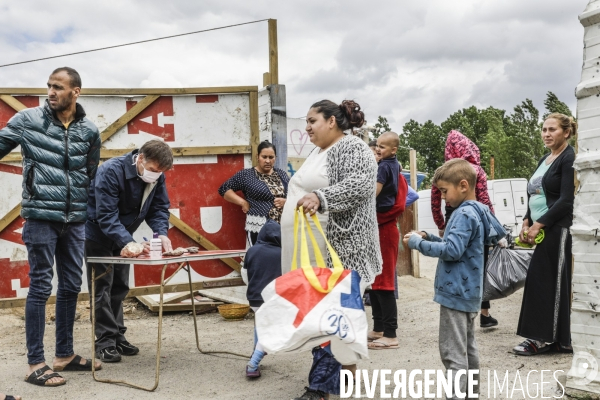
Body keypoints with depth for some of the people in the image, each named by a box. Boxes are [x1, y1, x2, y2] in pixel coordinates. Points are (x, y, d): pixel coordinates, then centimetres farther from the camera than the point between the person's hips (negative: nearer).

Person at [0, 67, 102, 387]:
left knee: (71, 286, 11)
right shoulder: (27, 120, -2)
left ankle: (64, 355, 25)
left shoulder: (90, 131, 6)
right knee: (40, 286, -1)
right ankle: (35, 364, 8)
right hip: (41, 217, -4)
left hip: (75, 221, 4)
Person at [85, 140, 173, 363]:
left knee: (120, 287, 11)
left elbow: (160, 207, -8)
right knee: (102, 287, -5)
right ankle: (105, 342, 1)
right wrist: (128, 242, -45)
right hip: (97, 234, -7)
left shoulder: (157, 176, -11)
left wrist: (161, 233, -28)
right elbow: (106, 216, -34)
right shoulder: (111, 171, -31)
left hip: (121, 237, 7)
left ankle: (118, 337, 20)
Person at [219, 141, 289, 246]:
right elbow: (224, 189, 3)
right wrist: (243, 202, -6)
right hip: (258, 228, -4)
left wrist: (285, 201, -3)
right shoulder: (246, 175, 2)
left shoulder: (281, 174, 14)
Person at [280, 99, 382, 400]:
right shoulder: (318, 152, 19)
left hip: (338, 249, -10)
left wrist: (320, 198, -38)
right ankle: (345, 375, 20)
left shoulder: (351, 148, -10)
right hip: (312, 251, 10)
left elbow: (360, 183, -27)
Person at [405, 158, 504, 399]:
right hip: (467, 292, 11)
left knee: (453, 352, -8)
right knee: (468, 347, 19)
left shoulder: (464, 214, -18)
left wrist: (418, 243, -17)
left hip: (456, 292, -11)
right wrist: (429, 237, 8)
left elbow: (452, 250, -25)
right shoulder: (476, 211, 13)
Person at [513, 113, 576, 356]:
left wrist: (539, 224, -16)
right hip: (542, 229, 9)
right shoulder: (544, 160, 17)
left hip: (557, 229, -8)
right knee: (539, 282, 7)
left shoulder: (569, 159, -9)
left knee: (548, 282, -5)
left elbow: (566, 200, -16)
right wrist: (527, 222, 4)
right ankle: (545, 338, 14)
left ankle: (543, 339, 1)